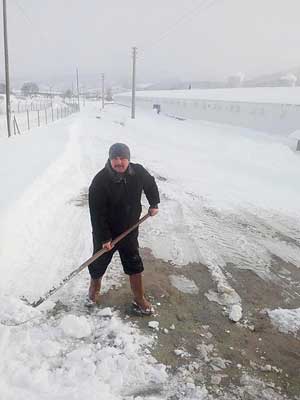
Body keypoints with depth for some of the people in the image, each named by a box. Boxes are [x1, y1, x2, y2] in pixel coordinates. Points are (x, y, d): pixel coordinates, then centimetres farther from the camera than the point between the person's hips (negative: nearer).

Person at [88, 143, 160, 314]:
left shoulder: (138, 172, -12)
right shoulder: (100, 181, -25)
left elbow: (150, 184, 13)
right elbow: (97, 213, -22)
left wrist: (154, 204, 10)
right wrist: (104, 238, -21)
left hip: (129, 231, 3)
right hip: (105, 233, -3)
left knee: (135, 266, 12)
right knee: (99, 264, 18)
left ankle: (139, 299, 32)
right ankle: (94, 288, 50)